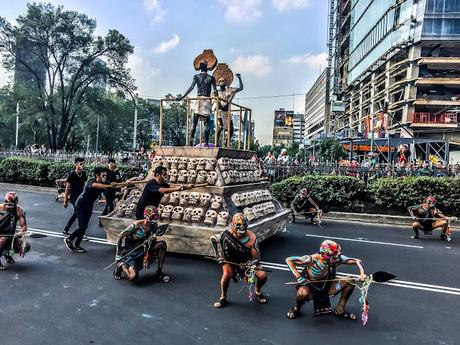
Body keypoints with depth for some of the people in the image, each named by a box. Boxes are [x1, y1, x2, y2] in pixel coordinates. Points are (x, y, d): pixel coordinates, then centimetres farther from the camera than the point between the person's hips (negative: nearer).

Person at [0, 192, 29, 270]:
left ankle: (7, 253, 17)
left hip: (11, 235, 3)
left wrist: (20, 233, -29)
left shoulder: (19, 211, -8)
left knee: (26, 246, -13)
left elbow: (24, 226, -8)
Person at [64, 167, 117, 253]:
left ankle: (76, 245, 20)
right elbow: (95, 185, -48)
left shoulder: (103, 184, -5)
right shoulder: (91, 181, -25)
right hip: (81, 206, -7)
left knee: (84, 227, 7)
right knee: (82, 227, -10)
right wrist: (109, 186, -61)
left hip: (89, 207, 7)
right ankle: (69, 239, 12)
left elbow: (114, 185, -18)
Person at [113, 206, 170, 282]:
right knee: (133, 277, -25)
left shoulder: (154, 226, -7)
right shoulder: (136, 225, -23)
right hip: (130, 252, -6)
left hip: (144, 249, 6)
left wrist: (153, 239, -19)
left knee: (162, 244, -15)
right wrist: (118, 254, -9)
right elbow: (120, 236, -13)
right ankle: (121, 265, 11)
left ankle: (159, 273, -5)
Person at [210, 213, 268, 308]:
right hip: (230, 260, -1)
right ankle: (223, 298, -3)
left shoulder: (252, 238, -24)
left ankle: (258, 291, 19)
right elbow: (213, 239, -3)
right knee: (227, 275, -32)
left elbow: (256, 257, -17)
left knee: (262, 275, -18)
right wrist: (217, 255, -6)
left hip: (246, 262, 1)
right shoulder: (227, 234, -23)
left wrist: (252, 268, -34)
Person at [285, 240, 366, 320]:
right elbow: (289, 260, -25)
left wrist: (362, 274, -29)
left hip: (326, 288, 4)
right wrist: (298, 276, -31)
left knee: (350, 281, -13)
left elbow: (357, 261, -11)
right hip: (310, 288, -4)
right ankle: (296, 309, -2)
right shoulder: (312, 260, -30)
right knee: (303, 293, -40)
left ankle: (340, 311, 5)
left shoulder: (337, 259, -19)